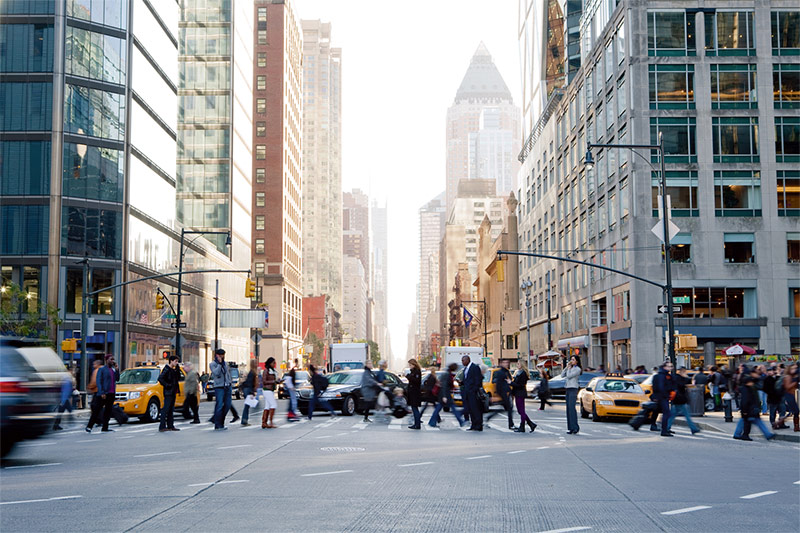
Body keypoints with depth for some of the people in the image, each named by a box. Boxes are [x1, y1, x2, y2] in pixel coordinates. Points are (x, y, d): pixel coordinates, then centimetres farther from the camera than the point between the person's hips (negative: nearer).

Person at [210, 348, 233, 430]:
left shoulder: (225, 363, 16)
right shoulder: (212, 364, -4)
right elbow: (216, 373, -20)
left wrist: (230, 382, 18)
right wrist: (219, 363, -16)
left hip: (227, 387, 7)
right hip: (219, 387, -7)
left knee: (227, 405, 6)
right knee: (219, 406, -10)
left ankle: (221, 422, 19)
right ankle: (217, 426, -7)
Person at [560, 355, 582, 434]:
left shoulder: (577, 369, -5)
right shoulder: (570, 368, 20)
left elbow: (569, 376, -13)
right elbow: (562, 375, 13)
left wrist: (569, 368, 0)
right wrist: (567, 367, 7)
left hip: (573, 389, -8)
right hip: (567, 389, 8)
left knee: (571, 407, -17)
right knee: (568, 408, 4)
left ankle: (575, 427, -18)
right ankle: (570, 428, 4)